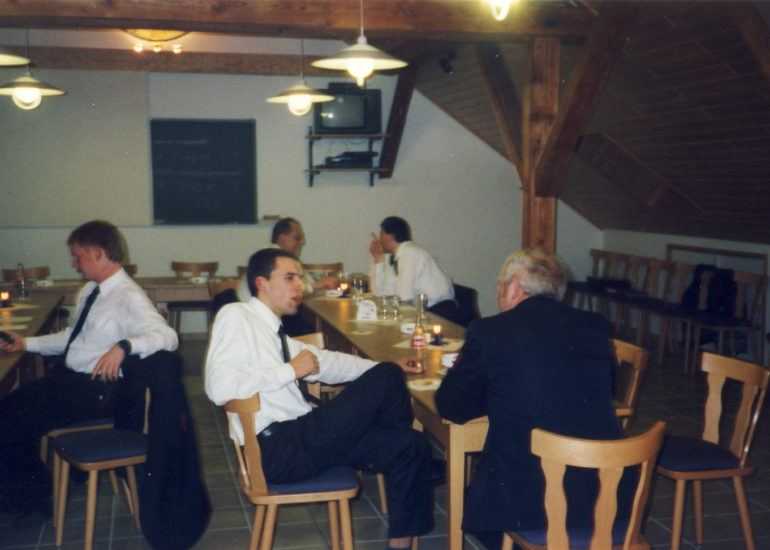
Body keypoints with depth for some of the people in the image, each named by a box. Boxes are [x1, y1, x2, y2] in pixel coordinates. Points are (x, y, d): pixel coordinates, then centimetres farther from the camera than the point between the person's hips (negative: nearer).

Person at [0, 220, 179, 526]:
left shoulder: (128, 298, -18)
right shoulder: (90, 291, 12)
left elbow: (167, 337, -33)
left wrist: (124, 346, -47)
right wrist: (27, 344, 26)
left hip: (95, 390, -9)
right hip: (65, 375, 9)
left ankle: (34, 498, 12)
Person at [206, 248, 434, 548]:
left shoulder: (273, 331, 20)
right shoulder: (236, 316, -6)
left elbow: (325, 361, 30)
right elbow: (219, 387, -20)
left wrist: (387, 368, 24)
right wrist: (291, 370, -13)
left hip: (300, 439, 10)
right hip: (278, 448, -10)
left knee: (411, 445, 4)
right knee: (387, 379, -12)